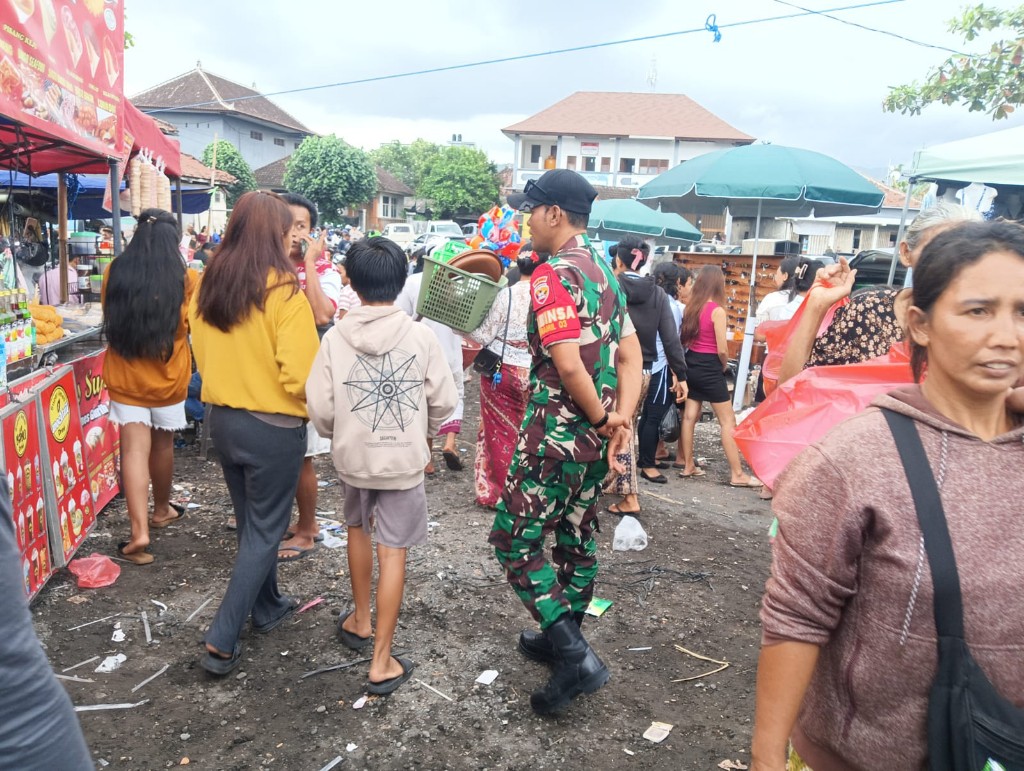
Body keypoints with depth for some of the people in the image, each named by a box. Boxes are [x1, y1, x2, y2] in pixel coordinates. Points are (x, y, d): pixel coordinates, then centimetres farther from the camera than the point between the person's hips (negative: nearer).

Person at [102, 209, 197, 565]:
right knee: (162, 444, 17)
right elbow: (192, 326, 1)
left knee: (135, 448, -1)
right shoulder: (185, 279, -10)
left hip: (124, 375, 1)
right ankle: (161, 509, 36)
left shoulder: (115, 273, -3)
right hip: (168, 375, 0)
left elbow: (110, 318, 12)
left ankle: (139, 531, -10)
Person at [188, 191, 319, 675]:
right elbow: (300, 375, -23)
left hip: (221, 417, 7)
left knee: (250, 521, 23)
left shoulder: (209, 286, 0)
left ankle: (266, 608, 40)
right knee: (264, 532, 8)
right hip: (273, 426, -7)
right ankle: (221, 641, 10)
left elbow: (203, 357, 10)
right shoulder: (284, 293, -20)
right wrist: (311, 407, -4)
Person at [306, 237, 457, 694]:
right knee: (393, 551, 5)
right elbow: (444, 402, -7)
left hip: (352, 456, 2)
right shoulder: (420, 336, -12)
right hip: (403, 458, -2)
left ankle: (360, 621, 40)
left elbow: (319, 409, -9)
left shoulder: (336, 337, -10)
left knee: (358, 528, 26)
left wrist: (339, 435, 13)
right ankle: (381, 660, 10)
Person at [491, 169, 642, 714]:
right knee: (577, 537, 20)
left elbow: (569, 365, -26)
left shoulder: (552, 275, -17)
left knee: (514, 539, 2)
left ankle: (575, 657, -1)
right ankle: (564, 638, 36)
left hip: (556, 435, -9)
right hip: (595, 440, 9)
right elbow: (631, 357, 7)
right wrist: (620, 418, -4)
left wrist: (602, 419, -12)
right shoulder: (606, 274, 12)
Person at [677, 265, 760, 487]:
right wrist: (724, 366, 2)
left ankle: (688, 466, 20)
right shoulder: (717, 310, -15)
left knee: (689, 416, 11)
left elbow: (685, 339, 8)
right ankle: (737, 475, 2)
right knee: (728, 422, 0)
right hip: (709, 368, -7)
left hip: (691, 365, 7)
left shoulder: (691, 307, 4)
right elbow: (722, 350, -15)